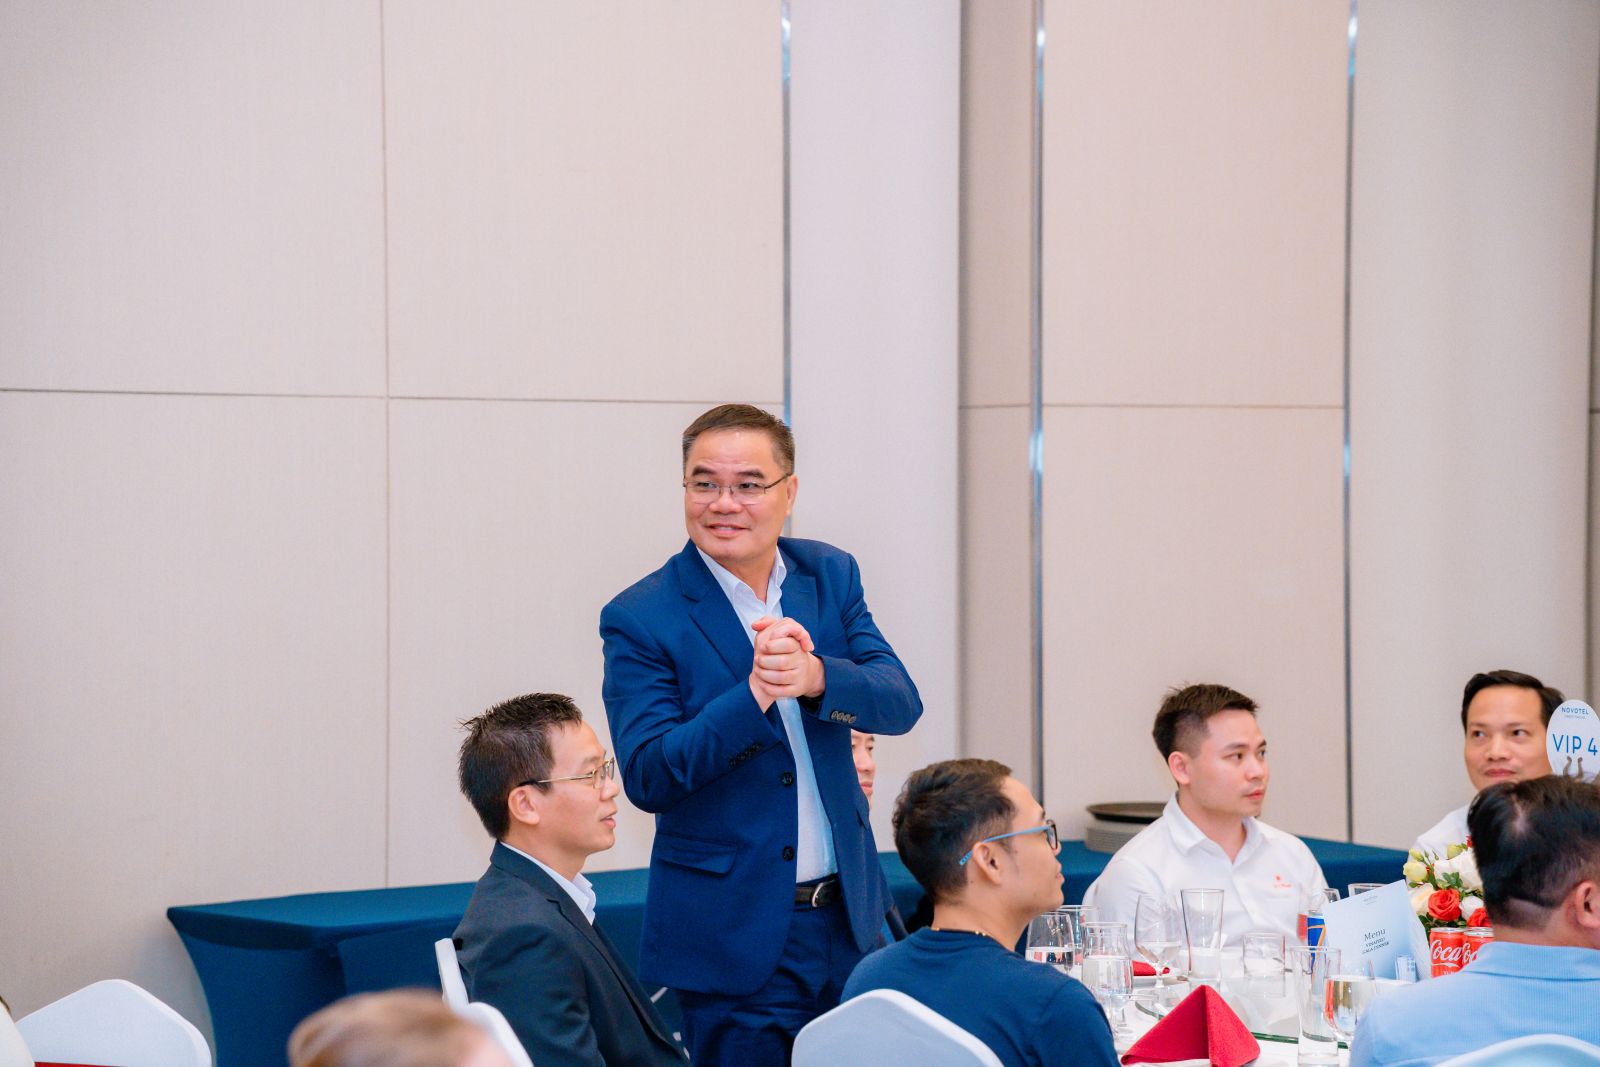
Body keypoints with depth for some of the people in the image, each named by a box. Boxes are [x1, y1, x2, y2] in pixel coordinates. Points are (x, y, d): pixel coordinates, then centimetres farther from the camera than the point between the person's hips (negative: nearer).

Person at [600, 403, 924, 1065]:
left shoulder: (831, 577, 5)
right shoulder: (641, 619, -9)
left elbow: (900, 704, -6)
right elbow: (646, 777, -17)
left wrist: (815, 678, -27)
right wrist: (754, 695, -29)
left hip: (847, 920, 5)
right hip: (732, 941, -5)